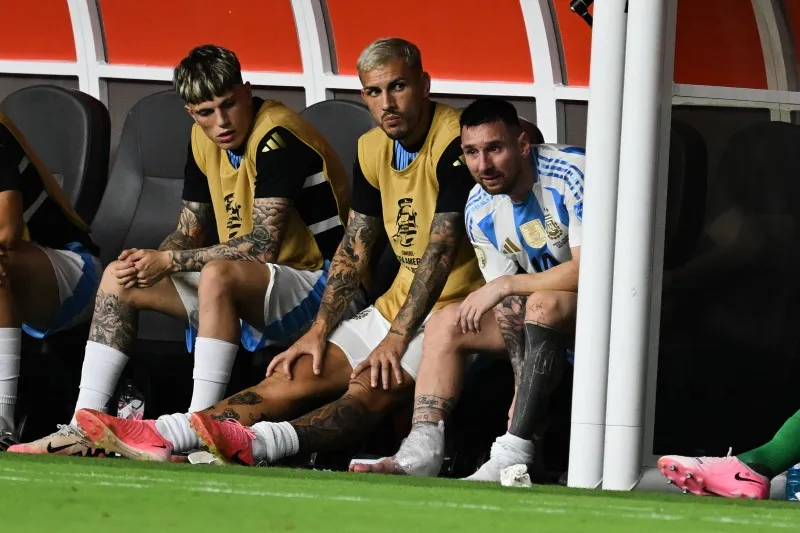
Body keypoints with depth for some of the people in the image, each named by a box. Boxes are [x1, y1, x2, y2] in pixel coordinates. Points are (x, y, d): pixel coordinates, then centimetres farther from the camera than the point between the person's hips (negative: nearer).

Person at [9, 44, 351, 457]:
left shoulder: (277, 137, -20)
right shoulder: (204, 139, 6)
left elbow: (262, 246, -26)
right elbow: (189, 233, 11)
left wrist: (168, 261, -21)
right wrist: (149, 261, -12)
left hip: (316, 286, -9)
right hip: (246, 290, 9)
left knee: (217, 275, -38)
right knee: (119, 277, 0)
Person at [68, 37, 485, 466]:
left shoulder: (455, 141, -15)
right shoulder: (373, 149, 10)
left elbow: (440, 252, -19)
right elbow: (354, 248, 13)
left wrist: (396, 338, -22)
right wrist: (319, 331, 4)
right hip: (394, 306, 8)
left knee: (371, 388, -33)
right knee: (293, 379, -9)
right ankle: (162, 438, -25)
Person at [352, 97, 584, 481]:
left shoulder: (571, 174, -22)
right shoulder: (480, 209, -3)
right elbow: (508, 309, -4)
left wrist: (506, 285, -24)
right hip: (538, 308, 7)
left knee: (543, 304, -36)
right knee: (446, 323, -4)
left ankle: (513, 456, -39)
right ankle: (421, 453, -18)